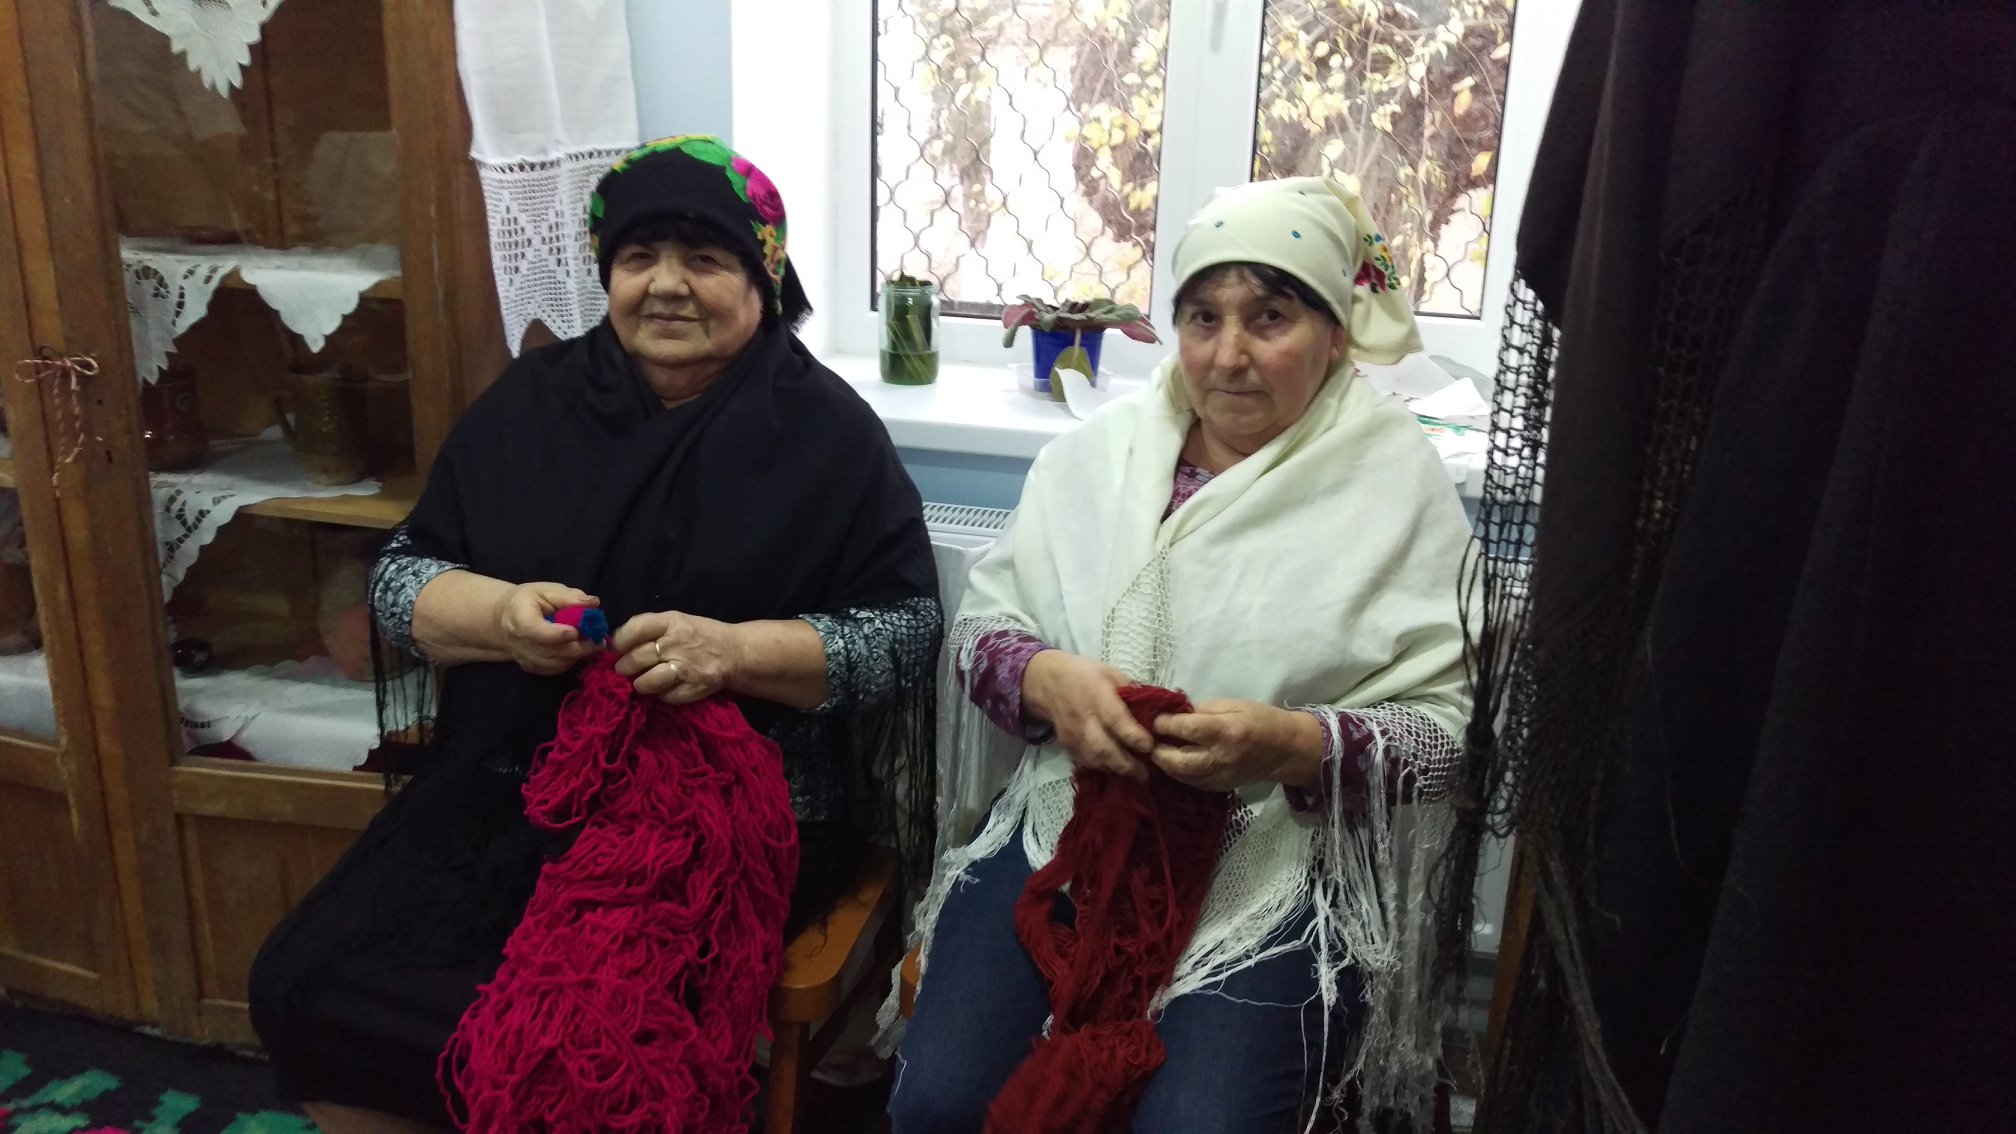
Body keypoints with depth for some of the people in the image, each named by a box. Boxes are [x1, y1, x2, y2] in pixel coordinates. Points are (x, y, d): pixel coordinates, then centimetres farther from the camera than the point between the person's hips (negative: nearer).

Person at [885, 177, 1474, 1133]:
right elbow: (982, 625, 8)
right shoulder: (1101, 448, 7)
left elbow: (1452, 723, -5)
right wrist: (1046, 680, -15)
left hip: (1280, 866, -2)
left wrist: (1293, 745, -22)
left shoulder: (1398, 483, -2)